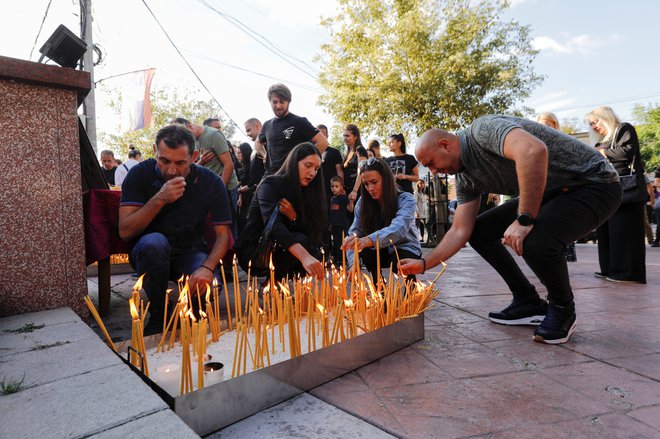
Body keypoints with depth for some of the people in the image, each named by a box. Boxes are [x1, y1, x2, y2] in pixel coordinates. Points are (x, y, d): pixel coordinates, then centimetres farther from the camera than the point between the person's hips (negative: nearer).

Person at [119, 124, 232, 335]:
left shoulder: (211, 182, -10)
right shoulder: (140, 174, -11)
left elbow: (223, 234, -10)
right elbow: (125, 232, -17)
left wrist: (207, 267, -29)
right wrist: (159, 199, -30)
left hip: (190, 254, 0)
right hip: (149, 253, 1)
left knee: (208, 286, -31)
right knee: (155, 242, -35)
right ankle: (157, 317, -13)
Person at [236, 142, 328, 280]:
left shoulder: (306, 191, 4)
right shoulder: (271, 184, -17)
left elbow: (313, 233, -2)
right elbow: (273, 224, -36)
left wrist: (294, 217, -23)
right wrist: (304, 257, -51)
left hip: (280, 251, 7)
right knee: (300, 240, -29)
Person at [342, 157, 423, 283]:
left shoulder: (406, 199, -22)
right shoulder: (363, 203, -9)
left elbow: (399, 228, -42)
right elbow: (354, 233, -18)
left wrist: (370, 240, -61)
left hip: (406, 250, -3)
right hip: (382, 251, 4)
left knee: (398, 258, -35)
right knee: (364, 249, -27)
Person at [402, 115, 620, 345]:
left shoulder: (483, 130, -22)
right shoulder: (465, 177, 4)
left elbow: (534, 150, -41)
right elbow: (461, 231, 4)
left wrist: (524, 220, -37)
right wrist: (423, 264, -1)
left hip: (594, 182, -9)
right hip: (554, 192, 9)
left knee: (536, 241, -34)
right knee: (479, 230, 3)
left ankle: (562, 310, -2)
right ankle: (529, 303, 12)